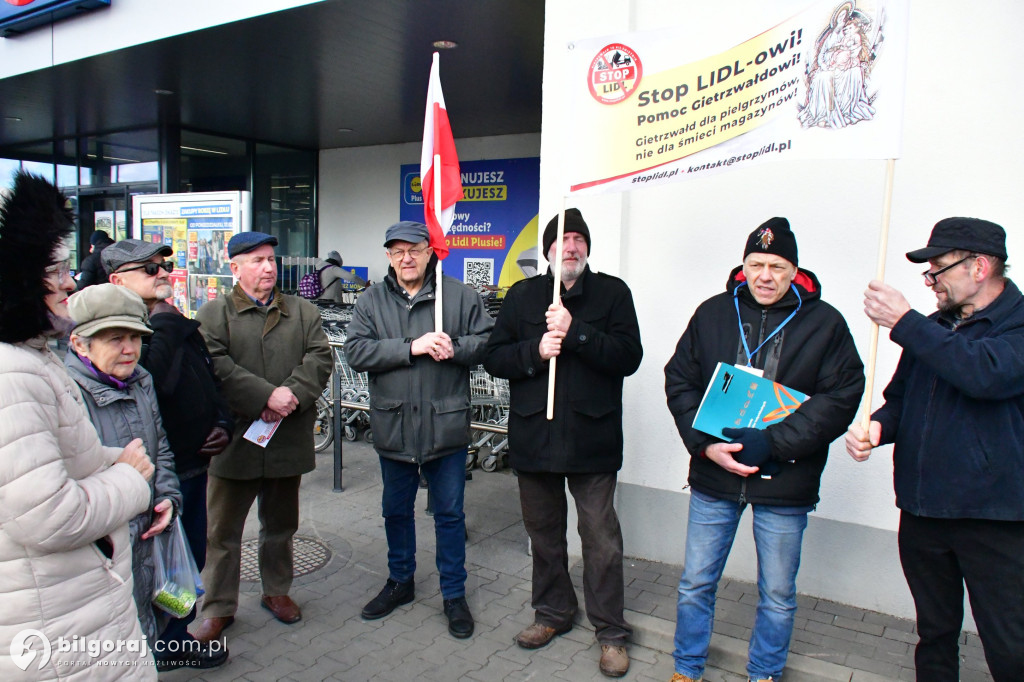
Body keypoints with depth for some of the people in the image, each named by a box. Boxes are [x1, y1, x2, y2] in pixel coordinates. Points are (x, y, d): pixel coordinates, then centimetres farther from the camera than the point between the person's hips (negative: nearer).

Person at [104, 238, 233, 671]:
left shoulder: (182, 326, 12)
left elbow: (210, 379, 20)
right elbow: (151, 380, -33)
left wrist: (223, 422, 7)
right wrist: (163, 325, -23)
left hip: (194, 463, 9)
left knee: (191, 558, 20)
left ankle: (177, 639, 38)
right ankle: (162, 651, 25)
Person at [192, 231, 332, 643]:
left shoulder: (303, 311, 9)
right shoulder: (214, 313, 0)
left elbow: (319, 358, -2)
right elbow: (216, 365, -14)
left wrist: (292, 394, -19)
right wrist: (267, 396, -22)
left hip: (288, 437, 3)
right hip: (233, 437, -2)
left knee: (281, 523, 17)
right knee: (222, 529, 7)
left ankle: (277, 591, 36)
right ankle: (218, 608, 23)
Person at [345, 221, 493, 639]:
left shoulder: (460, 296, -2)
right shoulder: (371, 301, 1)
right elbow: (355, 352, -11)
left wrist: (455, 348, -22)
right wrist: (411, 348, -20)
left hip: (446, 426, -2)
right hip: (392, 426, 2)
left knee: (450, 513, 10)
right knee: (396, 510, 19)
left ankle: (454, 595, 27)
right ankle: (400, 582, 40)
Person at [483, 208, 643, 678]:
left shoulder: (612, 292, 3)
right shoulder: (522, 295, 10)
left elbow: (629, 356, -9)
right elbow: (494, 358, 4)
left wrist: (576, 331, -19)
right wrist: (535, 351, -14)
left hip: (592, 435, -3)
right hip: (534, 435, 3)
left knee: (601, 537, 2)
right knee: (543, 532, 16)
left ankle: (610, 631, 20)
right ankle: (553, 613, 36)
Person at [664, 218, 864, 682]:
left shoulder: (824, 322, -4)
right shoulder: (713, 313, 2)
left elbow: (840, 398, -9)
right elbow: (679, 382, 3)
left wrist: (772, 441, -19)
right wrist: (705, 444, -9)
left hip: (785, 484, -1)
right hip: (713, 475, 2)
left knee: (778, 595, 14)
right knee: (695, 584, 13)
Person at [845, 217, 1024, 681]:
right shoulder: (934, 329, 13)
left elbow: (985, 373, -29)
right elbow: (901, 399, 18)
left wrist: (903, 323, -23)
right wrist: (877, 427, -4)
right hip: (922, 512, 6)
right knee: (935, 632, 19)